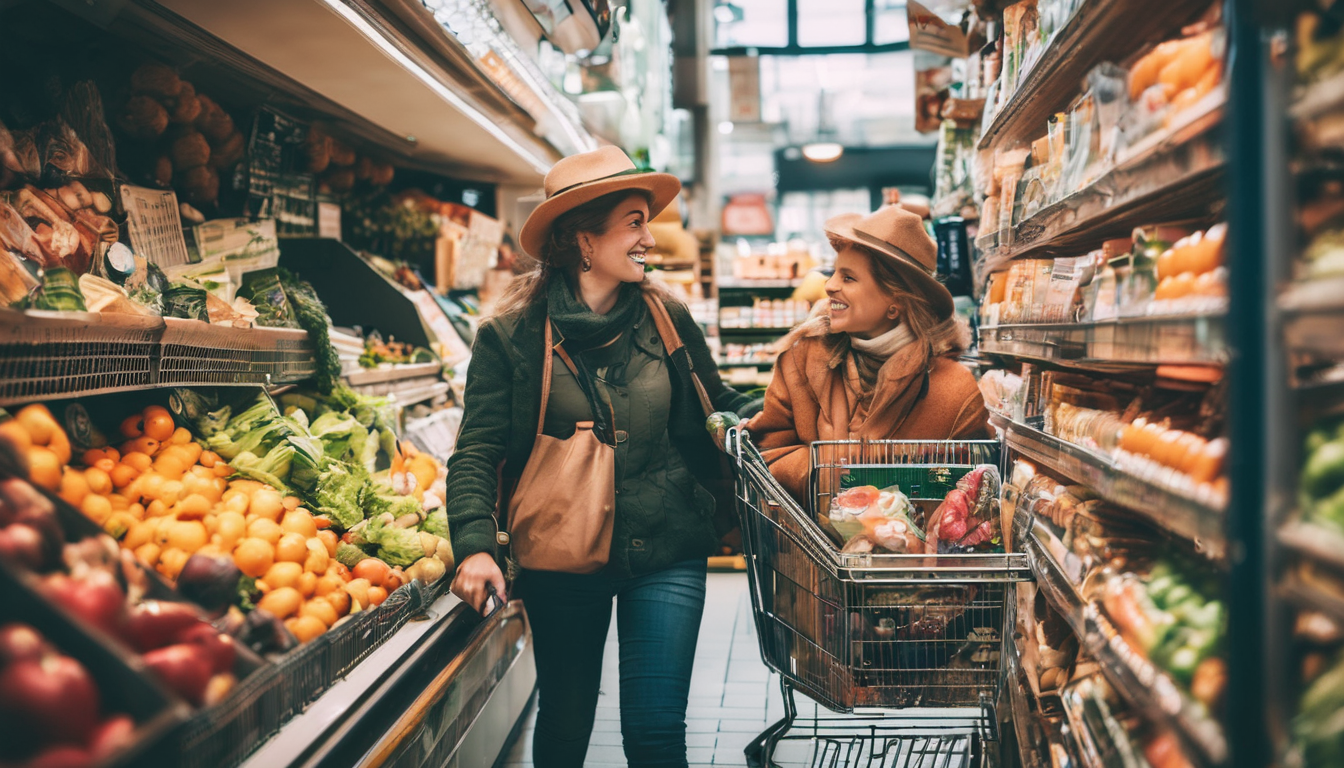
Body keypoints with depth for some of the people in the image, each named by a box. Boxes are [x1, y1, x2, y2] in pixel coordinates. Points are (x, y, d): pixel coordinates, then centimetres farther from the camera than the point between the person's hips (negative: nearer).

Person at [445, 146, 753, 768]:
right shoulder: (511, 336, -6)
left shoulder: (668, 320, 3)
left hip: (666, 553, 1)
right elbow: (478, 452, -8)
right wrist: (475, 546, -22)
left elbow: (720, 408, 15)